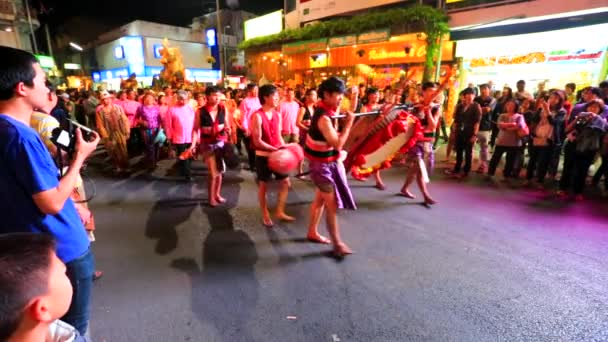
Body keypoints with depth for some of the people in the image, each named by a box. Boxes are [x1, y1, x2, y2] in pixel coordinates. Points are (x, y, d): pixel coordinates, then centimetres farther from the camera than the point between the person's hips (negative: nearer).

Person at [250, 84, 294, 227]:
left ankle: (280, 212, 24)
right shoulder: (257, 116, -15)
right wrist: (275, 149, -23)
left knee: (285, 182, 9)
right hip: (263, 155, -6)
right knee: (263, 185, 9)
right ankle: (265, 214, 25)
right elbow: (257, 141, -18)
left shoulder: (277, 115, 6)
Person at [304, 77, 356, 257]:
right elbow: (338, 144, -28)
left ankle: (312, 232, 34)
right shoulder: (323, 117, -25)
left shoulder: (327, 110, 5)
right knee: (332, 204, -5)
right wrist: (349, 122, -20)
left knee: (320, 199, 19)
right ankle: (337, 243, 6)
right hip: (322, 164, -10)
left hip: (328, 162, 10)